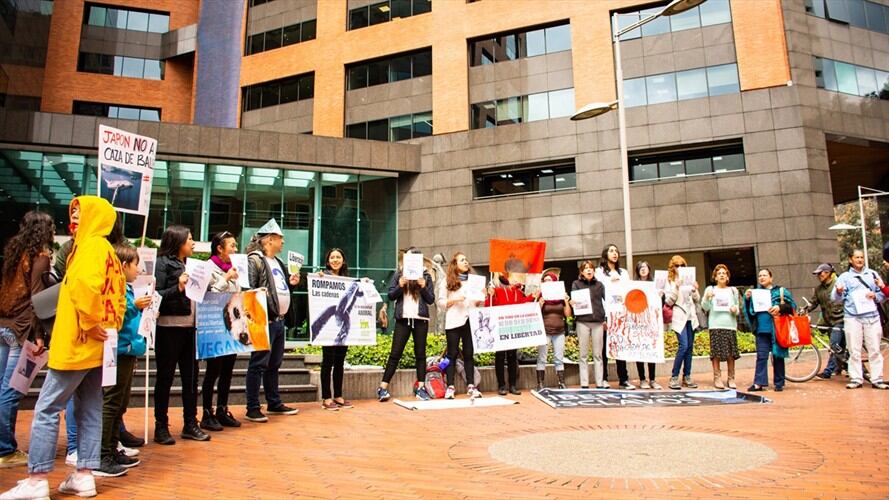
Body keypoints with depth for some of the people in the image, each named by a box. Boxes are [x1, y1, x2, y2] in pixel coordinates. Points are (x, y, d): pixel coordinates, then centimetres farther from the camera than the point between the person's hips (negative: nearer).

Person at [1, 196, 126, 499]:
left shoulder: (91, 245, -11)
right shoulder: (108, 252, 16)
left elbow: (85, 283, -30)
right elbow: (118, 296, 18)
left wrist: (89, 322, -21)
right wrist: (110, 328, 11)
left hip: (77, 343, -9)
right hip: (95, 345, 9)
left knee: (46, 409, -1)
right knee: (89, 410, 10)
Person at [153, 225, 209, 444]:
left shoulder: (188, 264, 15)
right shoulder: (163, 263, -5)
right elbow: (156, 295, -13)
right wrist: (178, 288, -25)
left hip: (189, 326, 7)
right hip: (169, 327, -7)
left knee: (191, 376, 10)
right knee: (165, 377, 3)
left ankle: (190, 424, 19)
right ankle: (161, 426, 14)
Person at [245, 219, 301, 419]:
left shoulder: (278, 262, 18)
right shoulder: (255, 260, -9)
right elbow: (248, 289, -18)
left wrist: (291, 283, 8)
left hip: (279, 320, 9)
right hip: (264, 320, -9)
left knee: (274, 364, 16)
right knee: (259, 364, -2)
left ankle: (274, 403, 26)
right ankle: (253, 408, 6)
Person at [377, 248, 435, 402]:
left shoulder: (426, 276, 9)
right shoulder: (399, 275, 9)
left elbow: (431, 300, 6)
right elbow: (391, 295, 4)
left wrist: (423, 287, -10)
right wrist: (400, 285, -13)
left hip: (420, 319, 1)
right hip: (403, 319, 0)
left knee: (420, 353, 6)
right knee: (395, 353, -1)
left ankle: (421, 388, 11)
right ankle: (383, 387, 1)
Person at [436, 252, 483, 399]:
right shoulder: (447, 281, 5)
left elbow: (479, 303, 19)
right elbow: (440, 302, 0)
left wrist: (481, 299, -2)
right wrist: (455, 300, -13)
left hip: (470, 320, 3)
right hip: (453, 322, -3)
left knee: (469, 354, 5)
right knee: (452, 354, 1)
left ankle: (471, 386, 10)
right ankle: (450, 387, 4)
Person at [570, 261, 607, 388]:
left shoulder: (599, 284, 12)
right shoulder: (576, 283, 8)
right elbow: (573, 300, 0)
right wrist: (572, 303, -24)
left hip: (598, 322, 2)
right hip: (582, 321, -2)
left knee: (598, 354, 6)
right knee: (583, 354, 2)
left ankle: (600, 382, 11)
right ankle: (584, 383, 6)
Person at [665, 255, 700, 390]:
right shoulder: (669, 282, 3)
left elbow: (697, 300, 15)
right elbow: (669, 302, -4)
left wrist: (695, 290, -5)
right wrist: (676, 289, -17)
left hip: (691, 317, 5)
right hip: (679, 317, -5)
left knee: (690, 347, 5)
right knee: (683, 346, -15)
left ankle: (687, 376, 12)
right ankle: (674, 377, -9)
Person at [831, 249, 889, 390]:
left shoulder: (872, 274, 13)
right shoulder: (844, 277, 6)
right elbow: (836, 298, -4)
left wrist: (875, 296, -8)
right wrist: (839, 292, -26)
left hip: (872, 317, 2)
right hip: (852, 318, -2)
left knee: (875, 350, 3)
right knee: (854, 351, 0)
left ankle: (877, 379, 9)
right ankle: (856, 379, 6)